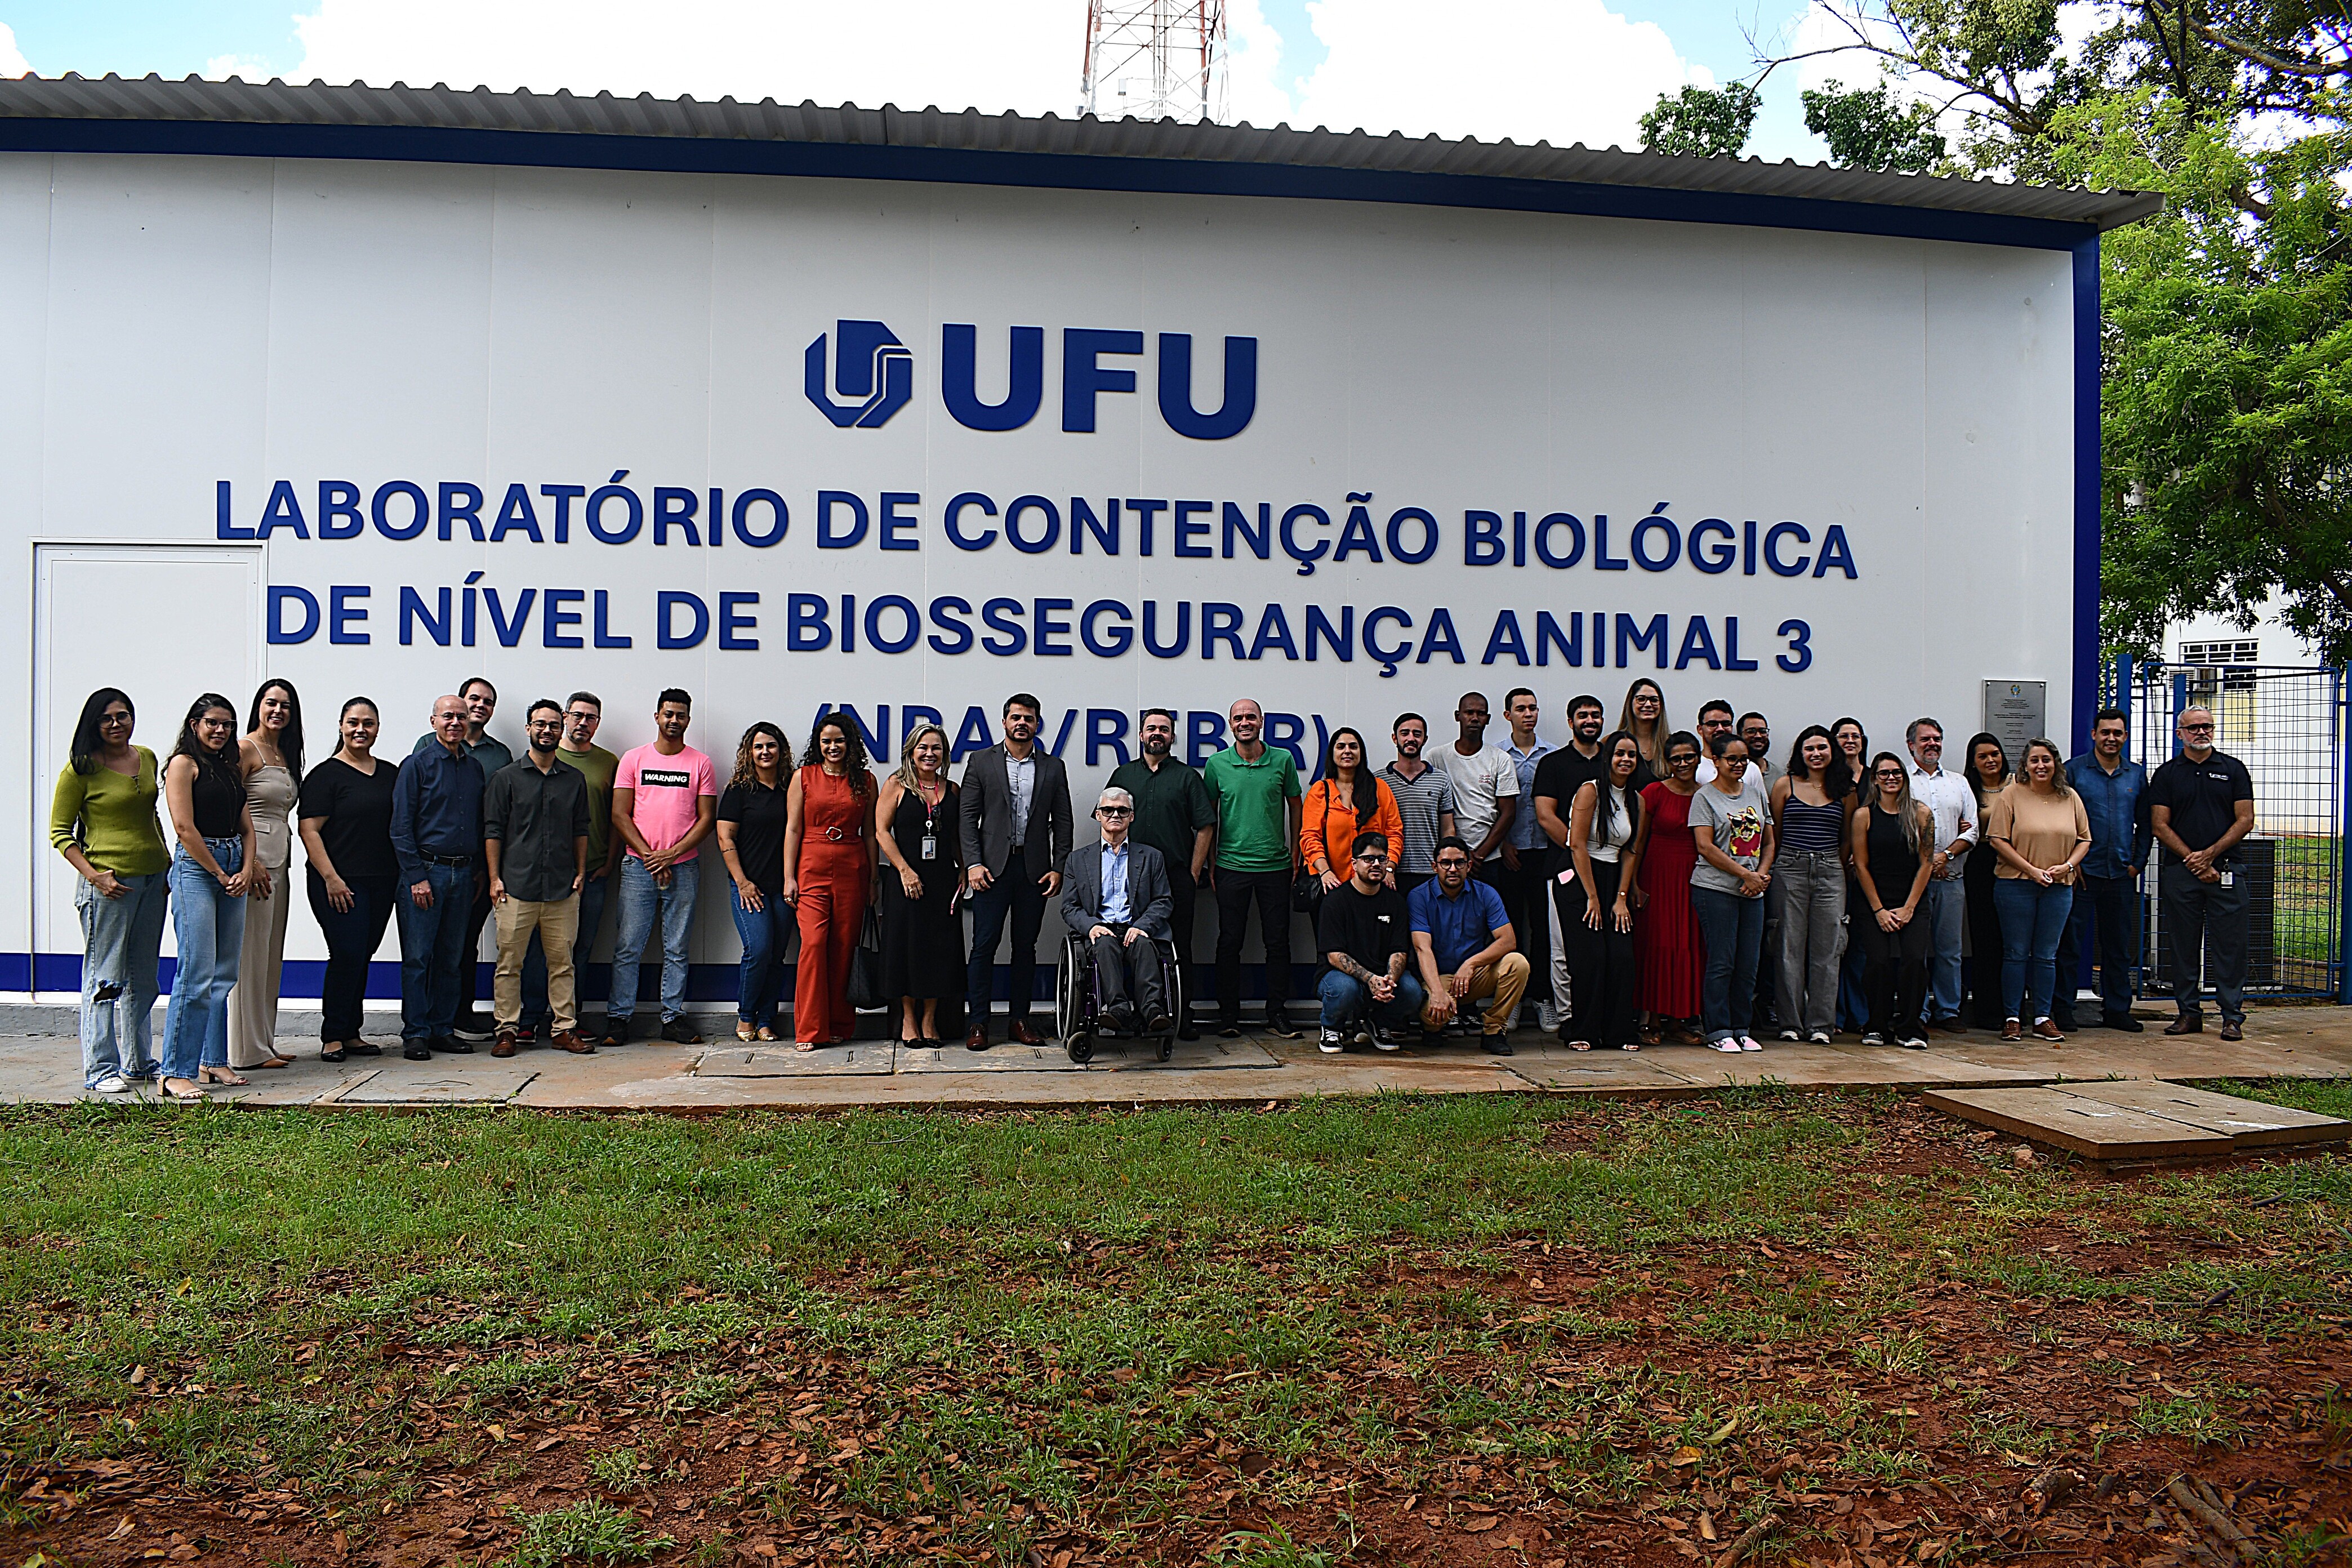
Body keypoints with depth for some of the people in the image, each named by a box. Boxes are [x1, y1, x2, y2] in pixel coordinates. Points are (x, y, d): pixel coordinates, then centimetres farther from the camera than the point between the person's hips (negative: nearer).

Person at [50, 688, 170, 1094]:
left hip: (153, 879, 6)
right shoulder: (81, 769, -7)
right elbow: (60, 832, -5)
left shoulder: (147, 759, 10)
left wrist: (169, 866, 14)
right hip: (108, 884, -6)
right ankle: (100, 1070, 3)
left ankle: (137, 1062, 22)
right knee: (105, 979, -3)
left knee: (143, 979, 13)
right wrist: (93, 875, -15)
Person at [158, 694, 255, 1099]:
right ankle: (177, 1073, -8)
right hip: (196, 868, -7)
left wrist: (245, 871, 1)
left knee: (225, 974, 8)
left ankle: (213, 1061, 16)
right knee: (197, 974, -11)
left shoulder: (230, 768, 19)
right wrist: (221, 874, -8)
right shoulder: (184, 763, -3)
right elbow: (185, 827, -11)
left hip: (233, 871, 7)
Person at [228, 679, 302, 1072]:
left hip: (279, 861, 9)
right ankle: (248, 1051, -2)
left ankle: (264, 1042, 18)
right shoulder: (246, 750, -7)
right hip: (252, 857, -9)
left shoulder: (286, 755, 17)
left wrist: (284, 861, 15)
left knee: (272, 955, 11)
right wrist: (250, 863, -18)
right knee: (250, 955, -6)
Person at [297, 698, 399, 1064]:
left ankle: (350, 1034, 16)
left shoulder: (391, 774, 14)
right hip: (340, 883, -5)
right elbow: (309, 830, -8)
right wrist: (331, 877, -15)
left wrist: (405, 876, 12)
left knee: (363, 957, 9)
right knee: (347, 955, -9)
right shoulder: (326, 775, -3)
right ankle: (332, 1036, 2)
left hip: (382, 883, 5)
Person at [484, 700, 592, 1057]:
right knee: (509, 962, 0)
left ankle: (564, 1028, 11)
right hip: (517, 887, -2)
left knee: (562, 961, 5)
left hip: (562, 889, 2)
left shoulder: (575, 779, 13)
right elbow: (493, 831, 3)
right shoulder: (506, 778, 5)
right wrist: (494, 878, -3)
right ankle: (507, 1030, 8)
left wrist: (581, 872, 8)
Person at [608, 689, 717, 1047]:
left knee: (677, 949, 5)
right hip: (638, 866, 0)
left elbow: (707, 818, 3)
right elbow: (620, 815, 2)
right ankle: (618, 1017, 5)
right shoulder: (634, 759, 7)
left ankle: (674, 1017, 11)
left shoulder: (701, 764, 7)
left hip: (684, 867, 1)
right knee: (628, 947, -2)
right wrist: (649, 855, -8)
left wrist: (673, 854, -9)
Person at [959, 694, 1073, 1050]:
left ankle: (1019, 1020, 15)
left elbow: (1062, 822, 9)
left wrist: (1058, 869, 0)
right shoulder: (981, 761, 5)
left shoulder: (1053, 767, 10)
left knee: (1025, 946, 7)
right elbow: (967, 816, 1)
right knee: (984, 945, -3)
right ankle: (977, 1023, 2)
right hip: (992, 867, -2)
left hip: (1034, 869, 2)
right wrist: (973, 863, -8)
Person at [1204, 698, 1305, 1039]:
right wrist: (1211, 862, 5)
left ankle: (1278, 1012, 15)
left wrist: (1295, 853, 8)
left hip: (1275, 866, 1)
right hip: (1231, 867, -1)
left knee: (1278, 941, 5)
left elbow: (1296, 806, 11)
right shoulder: (1217, 764, 1)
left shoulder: (1283, 760, 2)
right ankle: (1228, 1014, 11)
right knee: (1230, 941, 3)